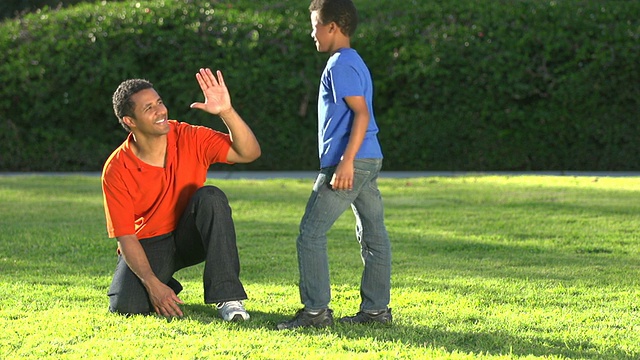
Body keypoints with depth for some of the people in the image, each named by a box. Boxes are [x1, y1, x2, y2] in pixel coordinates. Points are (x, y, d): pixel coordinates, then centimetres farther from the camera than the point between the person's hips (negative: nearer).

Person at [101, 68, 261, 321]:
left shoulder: (189, 139, -11)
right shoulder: (117, 170, -17)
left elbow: (249, 153, -17)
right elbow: (125, 237, -16)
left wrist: (227, 112, -33)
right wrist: (153, 285, -28)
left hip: (189, 237, 1)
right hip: (147, 246, -1)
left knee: (211, 197, -29)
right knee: (125, 306, -28)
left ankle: (227, 297, -27)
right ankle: (165, 288, 11)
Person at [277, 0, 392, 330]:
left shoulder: (341, 64, -12)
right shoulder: (354, 62, 19)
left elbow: (361, 113, -20)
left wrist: (346, 161, -25)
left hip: (351, 162, -10)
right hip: (370, 160, 10)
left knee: (311, 234, -7)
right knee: (373, 235, 9)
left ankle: (316, 311, -8)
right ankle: (376, 309, 12)